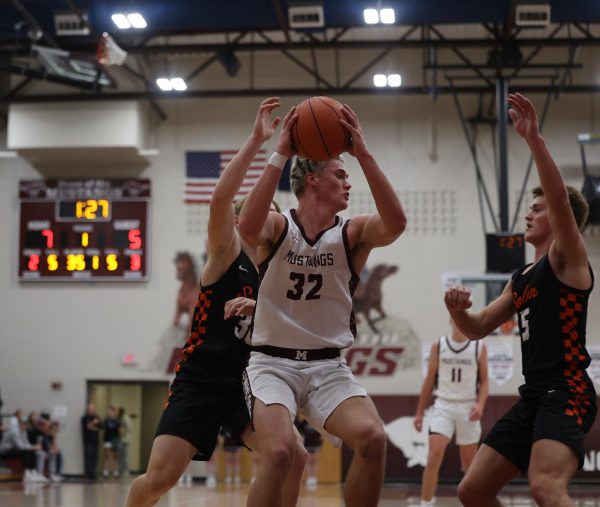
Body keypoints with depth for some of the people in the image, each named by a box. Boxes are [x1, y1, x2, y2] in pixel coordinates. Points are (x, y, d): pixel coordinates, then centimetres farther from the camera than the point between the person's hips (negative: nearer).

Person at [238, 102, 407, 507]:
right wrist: (280, 155, -29)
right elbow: (248, 226, -28)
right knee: (279, 452, -26)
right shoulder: (277, 227, -4)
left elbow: (396, 224, -20)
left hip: (328, 365, 3)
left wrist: (364, 154, -24)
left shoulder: (353, 233, 1)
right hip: (273, 363, -3)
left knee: (373, 439, -21)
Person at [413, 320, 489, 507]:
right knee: (434, 457, -15)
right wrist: (419, 412, 8)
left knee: (469, 462, 11)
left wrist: (480, 404, -14)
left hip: (468, 407, 0)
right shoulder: (438, 346, 2)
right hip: (443, 406, 0)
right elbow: (429, 380, 8)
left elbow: (484, 381, 3)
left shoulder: (479, 347, 0)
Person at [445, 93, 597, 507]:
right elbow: (478, 329, 24)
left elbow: (561, 198, -21)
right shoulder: (521, 278, 21)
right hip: (534, 395, 9)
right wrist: (457, 310, 1)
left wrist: (534, 139, -29)